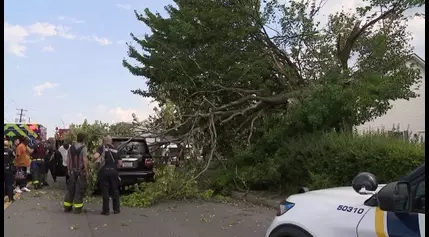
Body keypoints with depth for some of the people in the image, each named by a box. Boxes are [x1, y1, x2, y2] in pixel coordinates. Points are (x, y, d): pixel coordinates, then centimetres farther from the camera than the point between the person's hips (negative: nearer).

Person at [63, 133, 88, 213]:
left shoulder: (71, 147, 6)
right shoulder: (83, 148, -11)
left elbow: (68, 160, 10)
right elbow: (85, 160, -17)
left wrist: (68, 170, 18)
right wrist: (86, 171, -10)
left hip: (72, 171, 5)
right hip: (81, 171, -5)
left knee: (70, 189, 14)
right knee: (79, 190, 1)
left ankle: (67, 207, 20)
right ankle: (77, 208, 3)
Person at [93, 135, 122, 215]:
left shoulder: (102, 148, 1)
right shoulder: (115, 150, 11)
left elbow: (95, 156, -16)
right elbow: (120, 163, 7)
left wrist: (96, 160, 5)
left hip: (104, 171, -3)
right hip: (113, 171, 3)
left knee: (105, 191, 2)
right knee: (115, 190, 12)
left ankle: (106, 210, 4)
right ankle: (116, 209, 16)